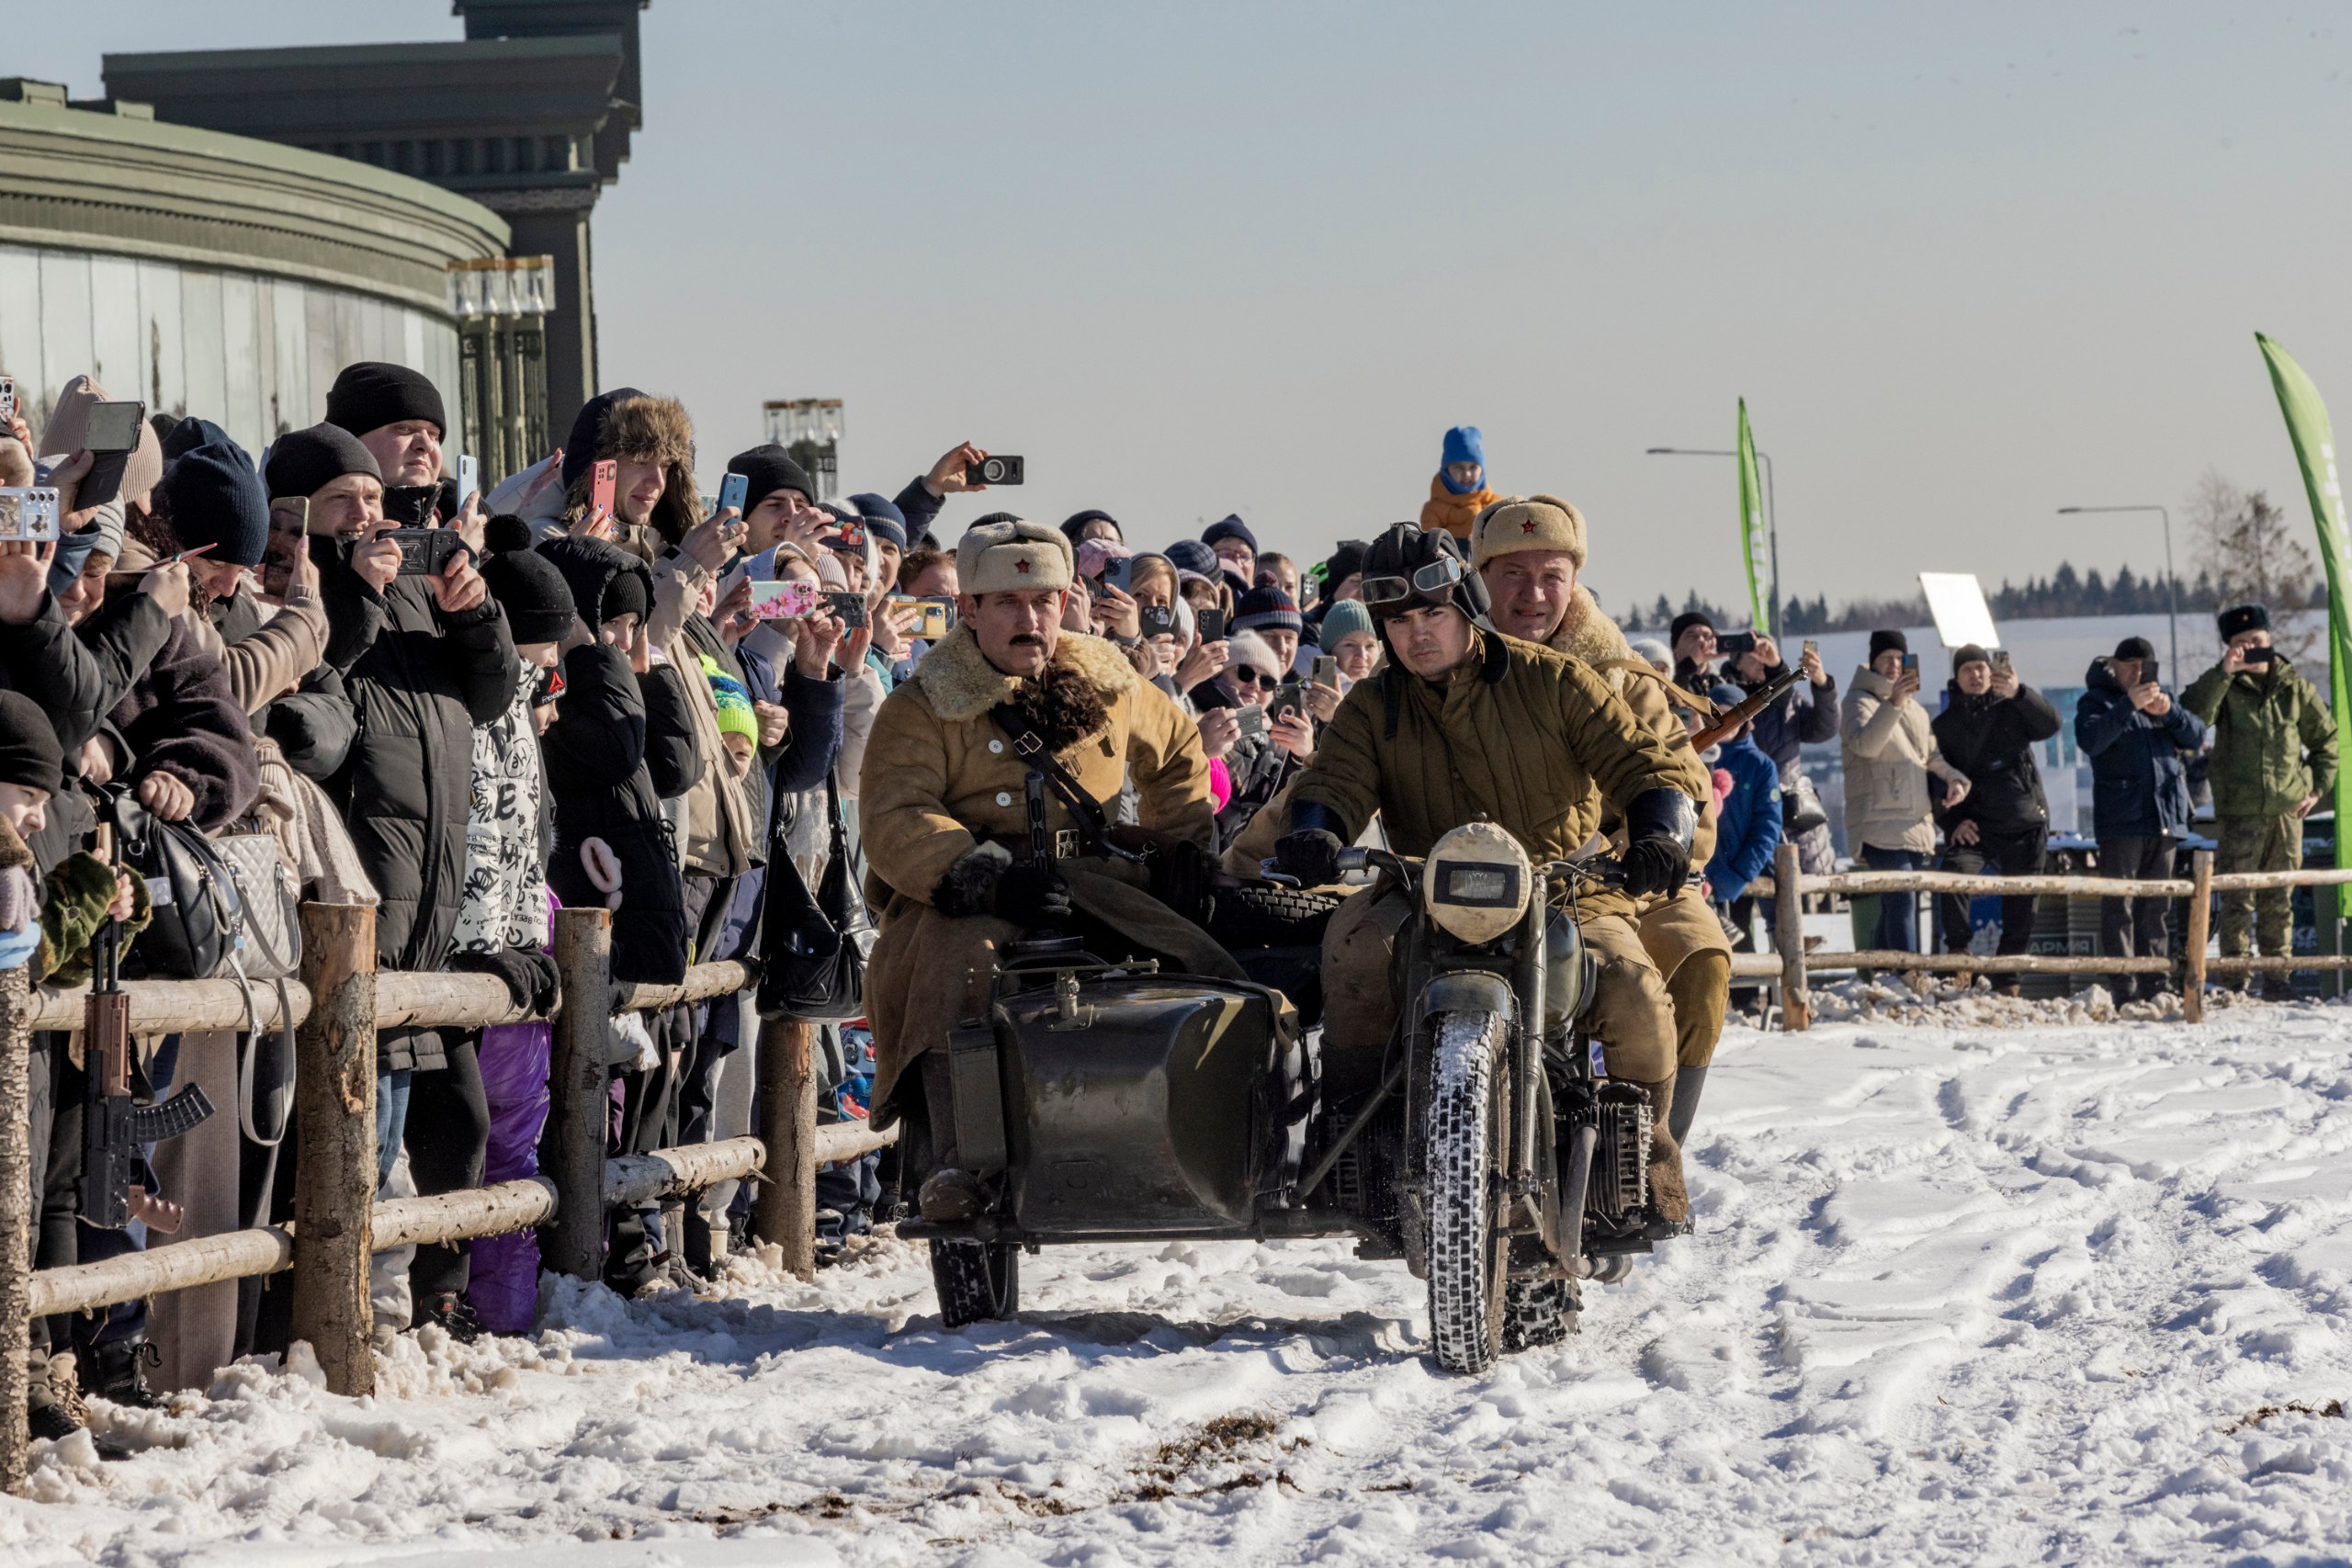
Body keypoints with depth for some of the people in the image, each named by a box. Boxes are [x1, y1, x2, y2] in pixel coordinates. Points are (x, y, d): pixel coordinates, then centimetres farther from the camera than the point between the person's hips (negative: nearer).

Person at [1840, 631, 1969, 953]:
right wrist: (1893, 704, -36)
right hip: (1881, 823, -8)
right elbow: (1865, 744, -23)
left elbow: (1931, 754, 30)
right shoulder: (1861, 701, -3)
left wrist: (1953, 779, 9)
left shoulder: (1913, 706, 22)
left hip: (1915, 825, 8)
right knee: (1901, 902, -18)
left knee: (1893, 907, 9)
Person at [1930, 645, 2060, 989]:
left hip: (2023, 825, 0)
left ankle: (2007, 982, 14)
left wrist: (2019, 692, -30)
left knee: (2021, 909, 3)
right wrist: (1952, 821, -6)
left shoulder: (2010, 710, 6)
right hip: (1973, 827, 0)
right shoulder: (1944, 726, 10)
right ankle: (1958, 949, -21)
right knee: (1955, 873, -30)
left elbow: (2049, 724, -13)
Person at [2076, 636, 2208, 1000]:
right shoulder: (2097, 700, 4)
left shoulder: (2162, 696, 20)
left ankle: (2153, 988, 10)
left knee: (2154, 906, 8)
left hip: (2166, 819, 5)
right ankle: (2123, 989, -11)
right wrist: (2129, 706, -25)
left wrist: (2169, 711, -10)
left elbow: (2196, 737, 9)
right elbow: (2089, 740, -16)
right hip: (2120, 820, -5)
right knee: (2119, 906, -8)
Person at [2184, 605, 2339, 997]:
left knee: (2278, 898, 7)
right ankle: (2235, 976, -3)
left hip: (2288, 809, 2)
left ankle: (2277, 972, 13)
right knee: (2238, 898, -5)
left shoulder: (2293, 687, 8)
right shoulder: (2224, 686, 1)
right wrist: (2223, 672, -25)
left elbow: (2327, 737, 19)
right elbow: (2192, 714, -20)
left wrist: (2318, 787, 9)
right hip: (2238, 813, -2)